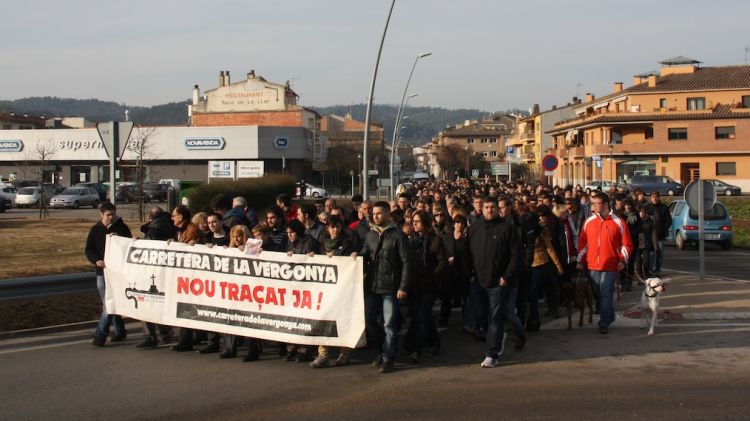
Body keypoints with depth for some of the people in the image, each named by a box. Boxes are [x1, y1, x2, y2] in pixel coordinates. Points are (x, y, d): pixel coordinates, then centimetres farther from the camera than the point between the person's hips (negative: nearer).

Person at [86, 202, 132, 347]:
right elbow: (89, 250, 4)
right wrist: (96, 260, -13)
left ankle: (100, 335, -11)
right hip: (102, 271, 4)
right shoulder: (95, 230, 7)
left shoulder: (122, 228, 0)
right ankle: (120, 331, 24)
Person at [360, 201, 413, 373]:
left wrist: (403, 287, -13)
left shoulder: (397, 235, -6)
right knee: (369, 320, 10)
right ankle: (383, 350, 28)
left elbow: (406, 262, -8)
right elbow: (364, 257, 18)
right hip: (372, 286, 6)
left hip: (390, 288, -6)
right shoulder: (370, 235, 12)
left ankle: (388, 359, 9)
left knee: (389, 324, 0)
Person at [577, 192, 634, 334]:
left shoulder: (618, 222, -2)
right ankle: (609, 317, 27)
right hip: (592, 265, 4)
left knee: (606, 294, -8)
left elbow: (626, 244, 3)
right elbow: (582, 242, 12)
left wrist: (623, 260, -8)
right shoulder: (589, 221, 6)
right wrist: (581, 261, 10)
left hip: (610, 265, -4)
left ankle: (604, 323, -4)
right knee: (597, 294, 9)